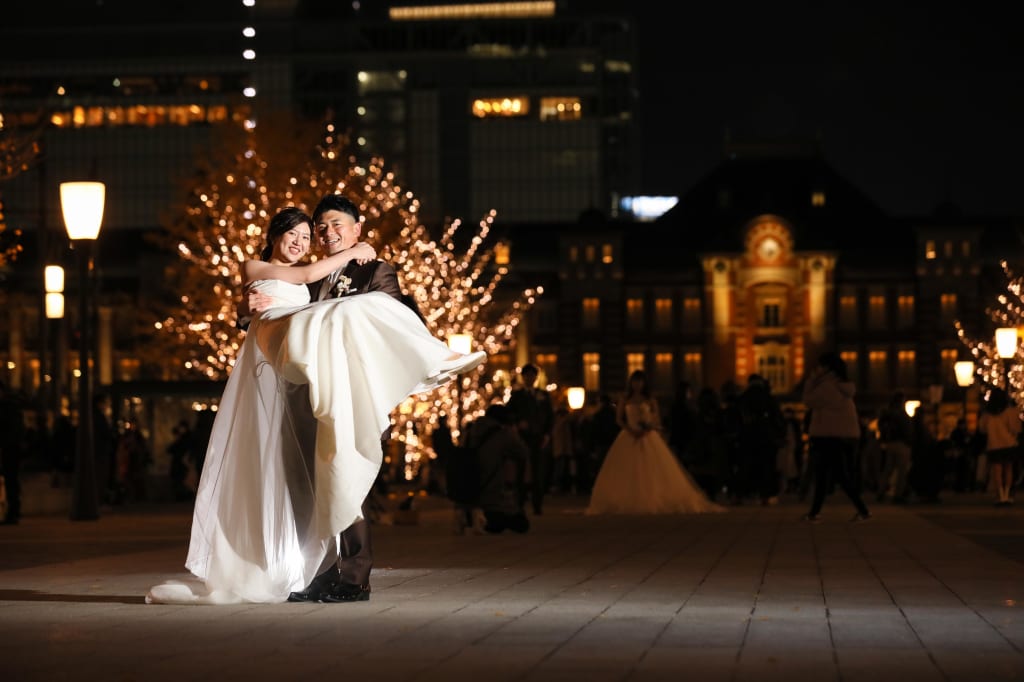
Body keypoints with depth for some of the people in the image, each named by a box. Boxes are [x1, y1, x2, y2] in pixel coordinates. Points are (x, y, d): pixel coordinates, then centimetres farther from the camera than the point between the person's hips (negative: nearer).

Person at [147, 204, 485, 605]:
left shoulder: (299, 279, 33)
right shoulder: (254, 270, 16)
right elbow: (308, 275, 4)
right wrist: (351, 253, 11)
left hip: (295, 370, 6)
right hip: (275, 344, -6)